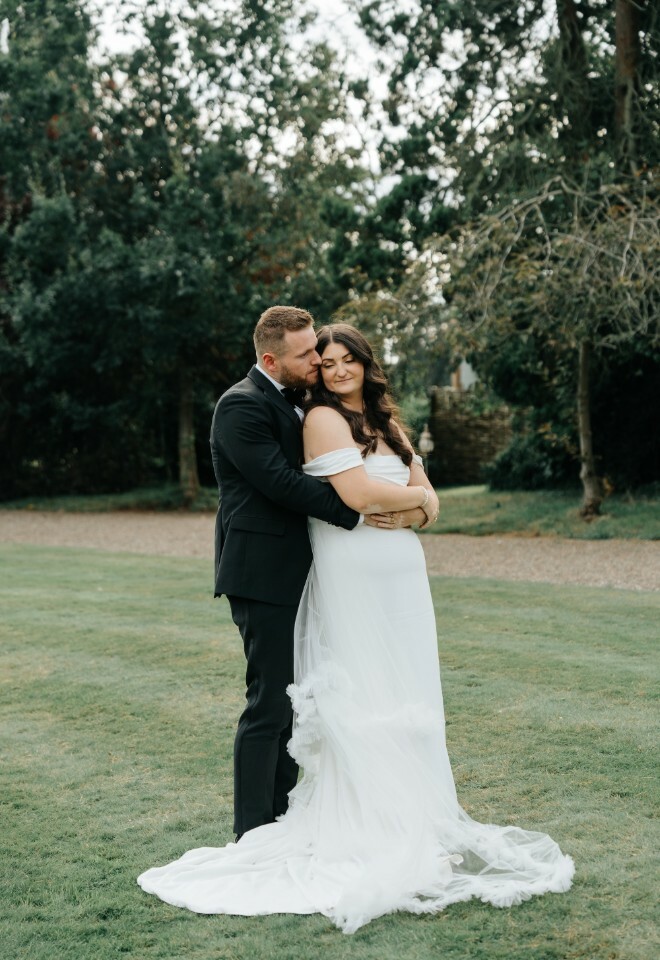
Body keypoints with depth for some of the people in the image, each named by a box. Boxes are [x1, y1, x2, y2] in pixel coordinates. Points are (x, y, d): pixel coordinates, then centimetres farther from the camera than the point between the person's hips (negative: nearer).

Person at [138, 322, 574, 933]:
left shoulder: (387, 421, 18)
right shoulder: (323, 417, -6)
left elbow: (425, 496, 14)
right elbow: (356, 494, -18)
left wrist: (393, 506, -6)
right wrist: (406, 494, -1)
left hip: (400, 566, 7)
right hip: (352, 569, -7)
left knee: (406, 691, 9)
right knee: (360, 692, -3)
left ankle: (415, 814, 18)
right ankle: (369, 821, 5)